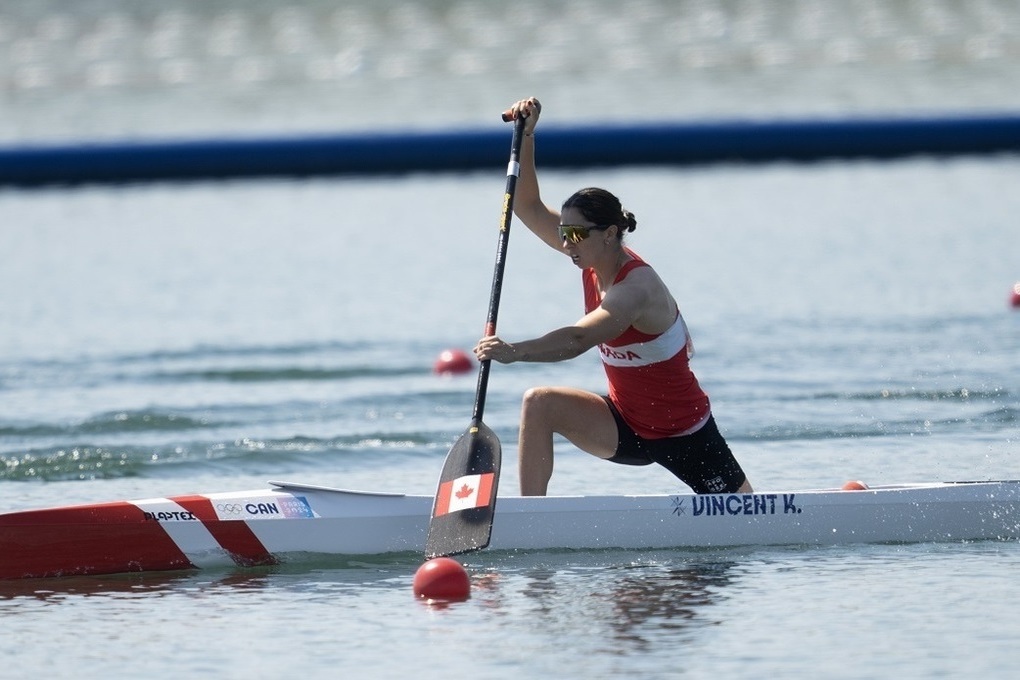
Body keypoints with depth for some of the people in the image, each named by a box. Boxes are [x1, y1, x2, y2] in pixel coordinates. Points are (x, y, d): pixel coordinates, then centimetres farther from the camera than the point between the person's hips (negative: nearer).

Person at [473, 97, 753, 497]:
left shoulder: (636, 288, -29)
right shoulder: (595, 257, -5)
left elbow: (578, 341, -44)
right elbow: (528, 207, -4)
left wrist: (514, 352, -57)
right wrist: (526, 135, -16)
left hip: (683, 434, -7)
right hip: (627, 426, 7)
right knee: (540, 405, -16)